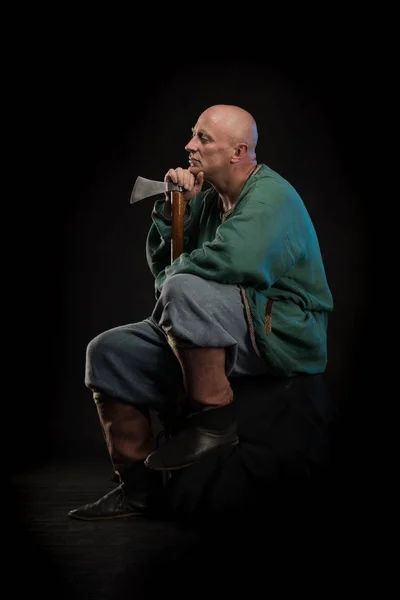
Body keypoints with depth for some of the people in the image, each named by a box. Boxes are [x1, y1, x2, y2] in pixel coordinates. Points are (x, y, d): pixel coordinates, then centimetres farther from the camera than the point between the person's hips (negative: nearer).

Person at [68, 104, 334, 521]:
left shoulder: (270, 197, -12)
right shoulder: (210, 198, 14)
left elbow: (228, 261, -30)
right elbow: (161, 262, 18)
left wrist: (168, 282, -11)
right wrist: (172, 207, 2)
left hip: (281, 337, -9)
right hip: (213, 338, 9)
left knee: (184, 288, -34)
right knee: (108, 352, 2)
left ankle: (213, 421, -24)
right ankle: (137, 487, 3)